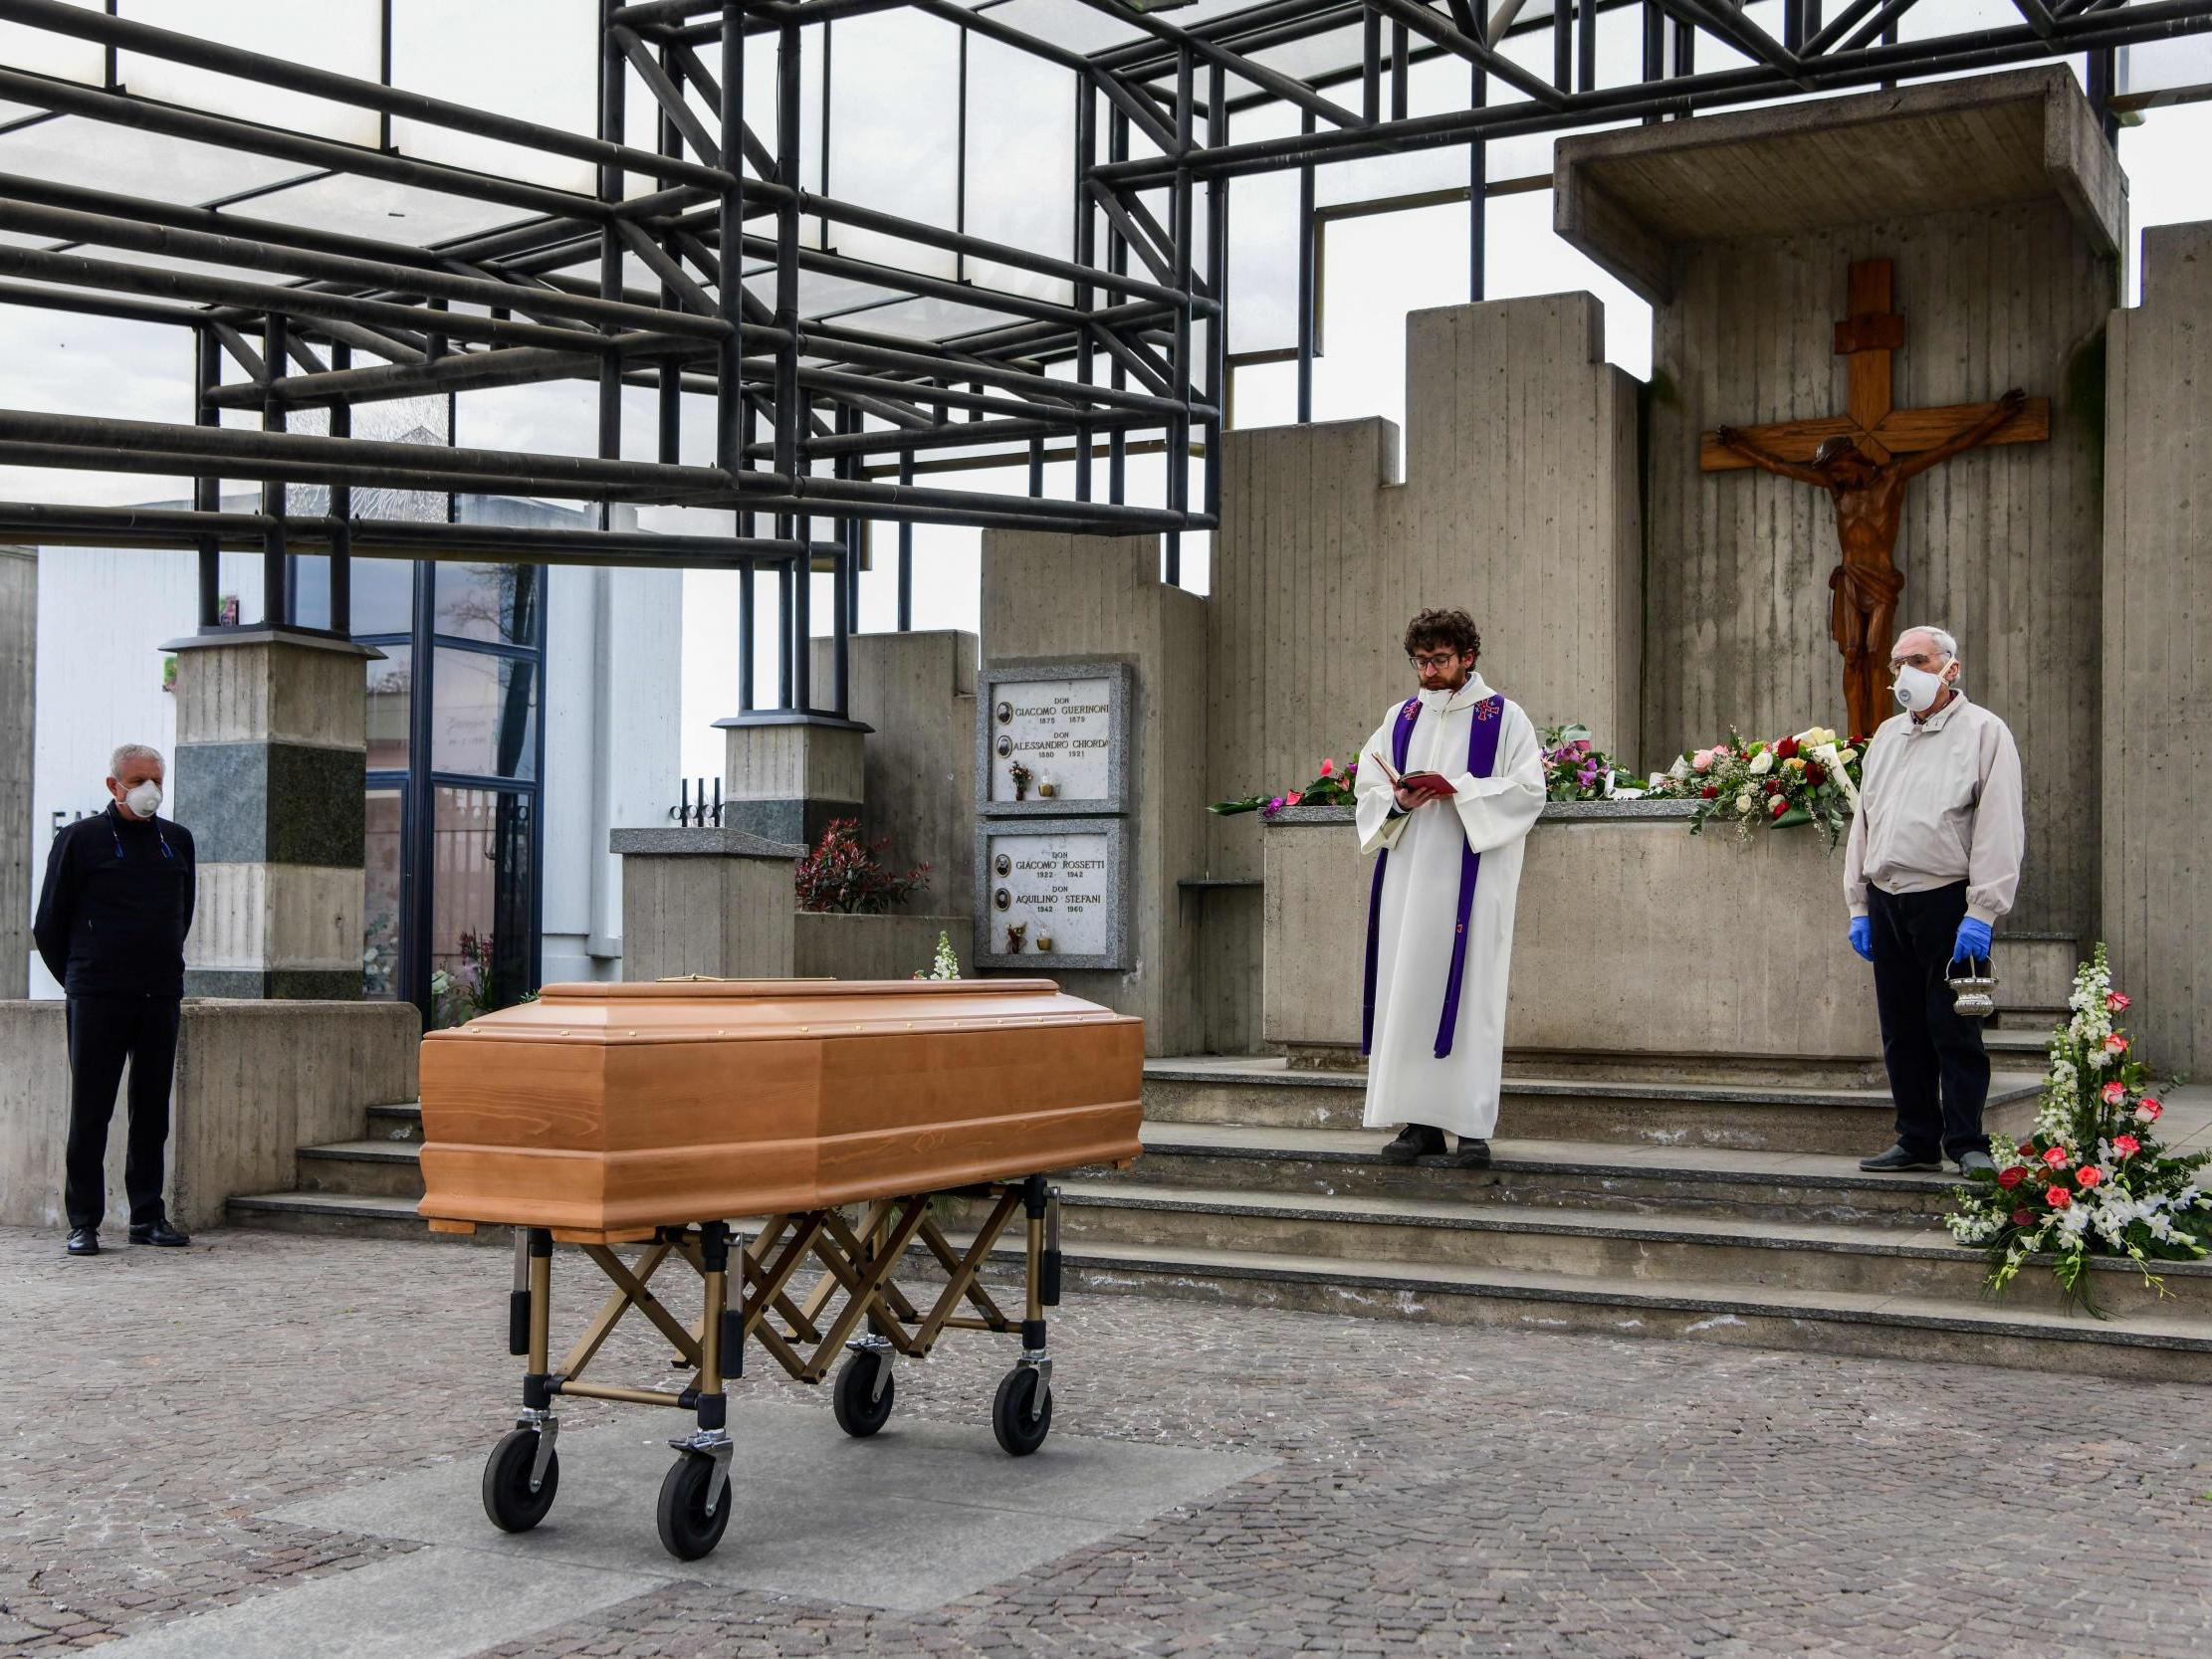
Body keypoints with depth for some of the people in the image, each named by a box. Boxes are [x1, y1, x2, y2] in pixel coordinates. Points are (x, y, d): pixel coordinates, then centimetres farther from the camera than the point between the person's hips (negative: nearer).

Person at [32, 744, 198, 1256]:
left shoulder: (177, 840, 10)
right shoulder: (80, 840, -2)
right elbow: (49, 925, 4)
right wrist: (77, 979, 8)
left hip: (160, 996, 4)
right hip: (97, 997, -4)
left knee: (153, 1111, 6)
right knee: (90, 1112, -1)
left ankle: (148, 1216, 13)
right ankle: (83, 1222, 5)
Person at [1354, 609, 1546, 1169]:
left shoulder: (1503, 717, 3)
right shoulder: (1400, 719, 15)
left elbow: (1528, 790, -6)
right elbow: (1366, 791, 13)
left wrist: (1457, 790, -16)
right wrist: (1398, 801, -9)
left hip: (1472, 876, -4)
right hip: (1409, 875, 4)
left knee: (1469, 991, -6)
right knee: (1407, 992, 0)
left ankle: (1473, 1127, -4)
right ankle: (1420, 1122, 4)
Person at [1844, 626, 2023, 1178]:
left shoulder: (1982, 731, -2)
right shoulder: (1888, 735, 18)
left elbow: (1999, 829, -9)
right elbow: (1863, 820, 20)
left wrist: (1980, 913, -16)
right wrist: (1858, 906, 14)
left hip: (1946, 900, -6)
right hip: (1886, 901, 6)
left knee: (1953, 1030, -4)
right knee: (1901, 1031, 9)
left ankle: (1967, 1143, 5)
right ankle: (1916, 1142, 17)